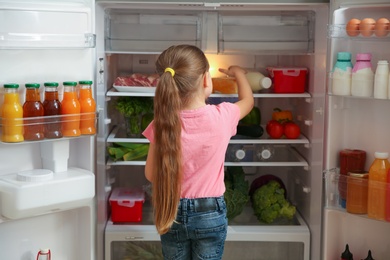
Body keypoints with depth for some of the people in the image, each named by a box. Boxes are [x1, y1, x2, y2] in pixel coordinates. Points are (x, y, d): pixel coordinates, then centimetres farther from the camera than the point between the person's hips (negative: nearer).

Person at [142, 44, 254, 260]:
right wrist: (238, 73, 26)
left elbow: (151, 174, -5)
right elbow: (248, 101, 10)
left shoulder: (163, 123, -13)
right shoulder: (222, 117, -14)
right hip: (209, 213, -1)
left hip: (172, 213, 1)